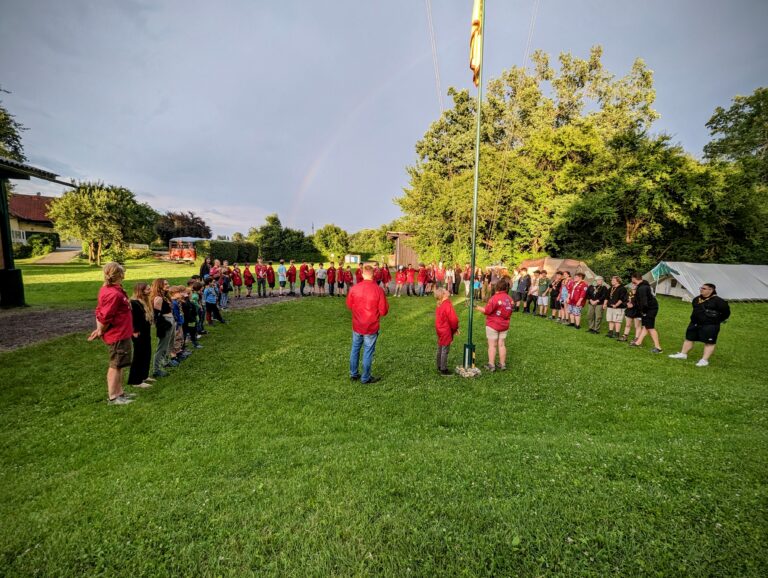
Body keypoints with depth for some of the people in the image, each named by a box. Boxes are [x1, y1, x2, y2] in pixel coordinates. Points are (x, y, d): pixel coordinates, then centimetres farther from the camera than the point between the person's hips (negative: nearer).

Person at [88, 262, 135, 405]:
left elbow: (100, 312, 11)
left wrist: (100, 329, 10)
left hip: (121, 334, 10)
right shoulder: (114, 294, -24)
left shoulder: (106, 289, 7)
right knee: (116, 365, 2)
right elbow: (105, 317, -23)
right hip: (119, 335, -10)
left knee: (118, 365, 18)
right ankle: (113, 397, 14)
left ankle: (119, 392, 30)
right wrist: (101, 332, -7)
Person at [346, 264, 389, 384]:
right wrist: (386, 306, 8)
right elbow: (383, 311, -13)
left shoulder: (354, 288, -8)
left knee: (355, 349, 19)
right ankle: (365, 378, 20)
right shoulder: (378, 290, -17)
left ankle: (353, 374, 31)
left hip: (357, 326, 3)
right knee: (368, 352, 9)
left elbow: (349, 305, 7)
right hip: (371, 327, -3)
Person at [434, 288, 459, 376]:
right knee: (445, 351, -1)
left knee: (440, 349, 17)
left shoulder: (439, 305, 6)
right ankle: (444, 370, 7)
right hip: (446, 332, -9)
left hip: (440, 330, 9)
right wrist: (455, 328, -3)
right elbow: (453, 319, -22)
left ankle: (440, 367, 30)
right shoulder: (448, 305, -21)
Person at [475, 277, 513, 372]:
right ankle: (502, 364, 20)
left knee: (492, 345, 2)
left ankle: (491, 365, 7)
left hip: (493, 325, -6)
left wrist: (477, 307, -4)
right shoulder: (510, 299, 0)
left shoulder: (495, 298, -20)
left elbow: (486, 311, -18)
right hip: (504, 325, 6)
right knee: (502, 345, 13)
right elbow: (510, 311, 10)